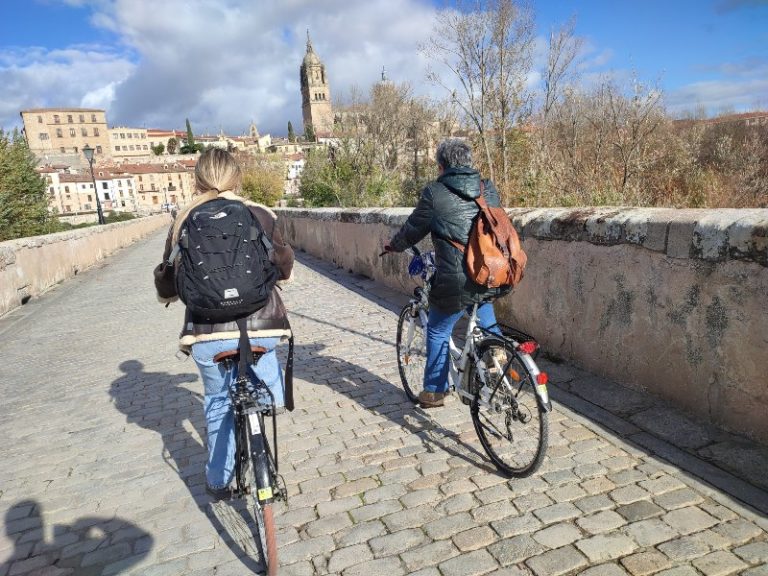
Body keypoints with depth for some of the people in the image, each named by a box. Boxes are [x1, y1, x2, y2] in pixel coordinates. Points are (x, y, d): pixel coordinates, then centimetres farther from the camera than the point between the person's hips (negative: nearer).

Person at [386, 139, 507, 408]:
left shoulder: (435, 193, -6)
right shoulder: (490, 190, 8)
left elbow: (412, 230, 2)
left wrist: (393, 246, 23)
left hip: (457, 283, -5)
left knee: (438, 332, 15)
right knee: (485, 319, 34)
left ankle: (434, 391, 25)